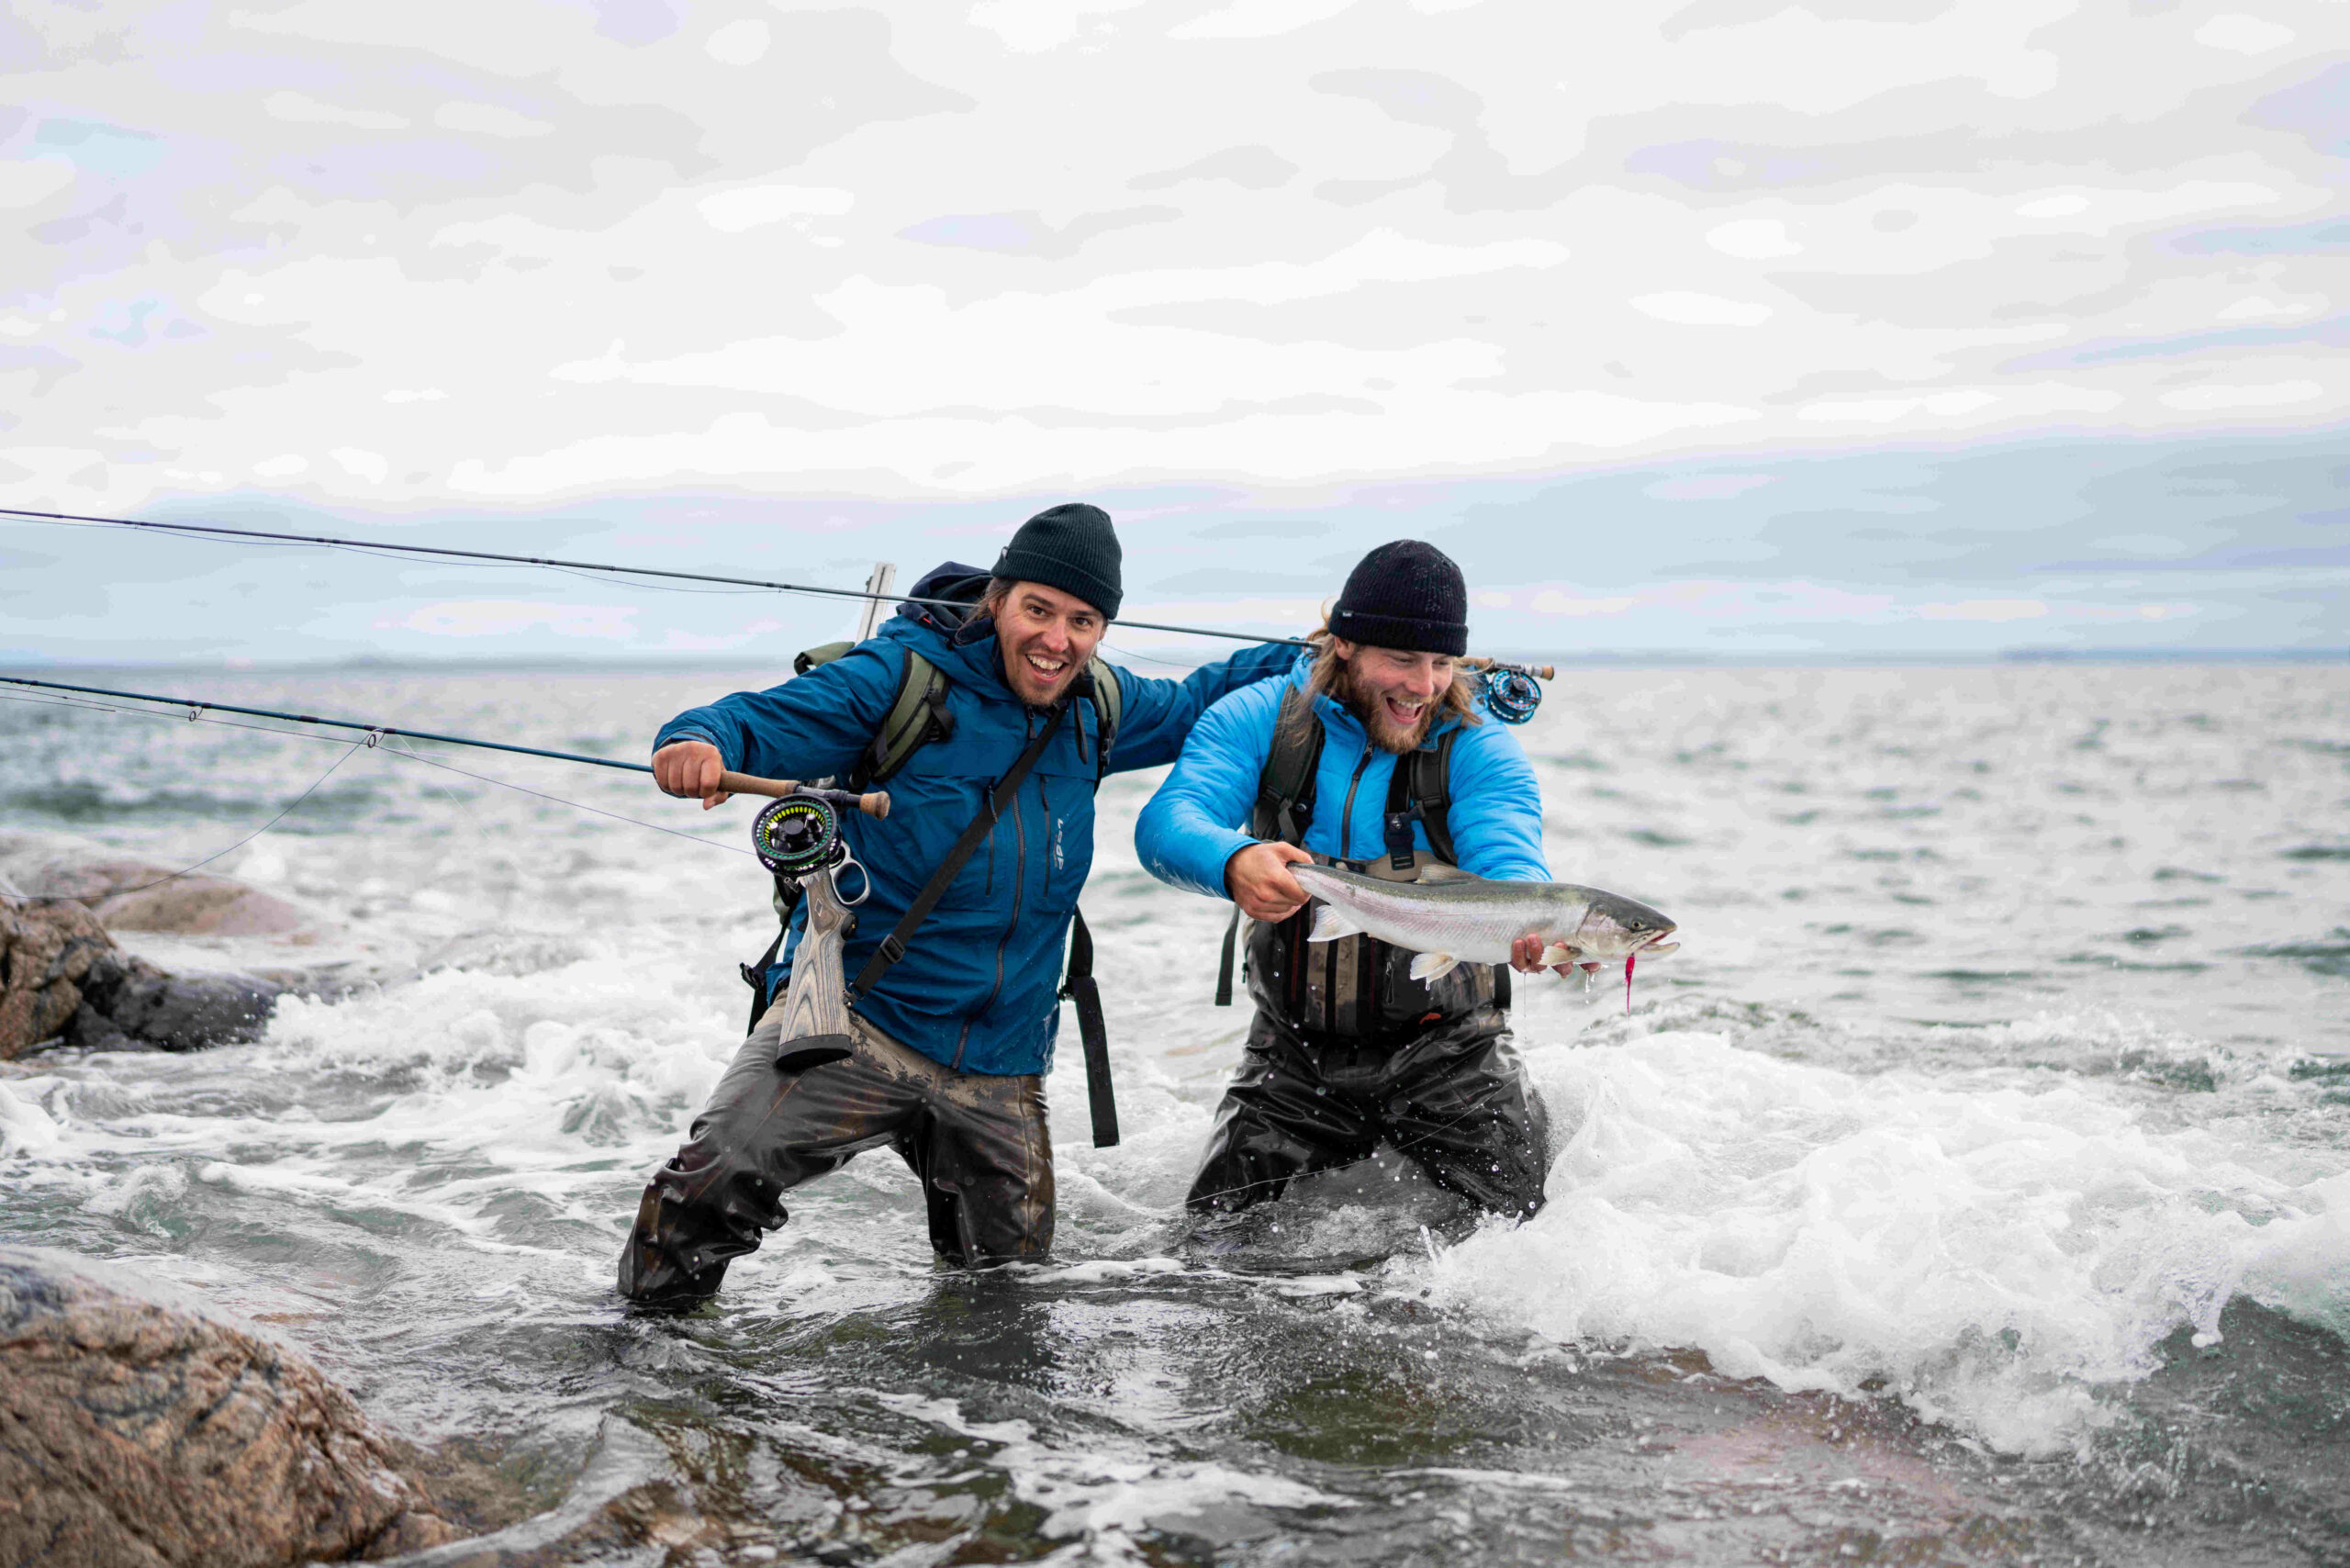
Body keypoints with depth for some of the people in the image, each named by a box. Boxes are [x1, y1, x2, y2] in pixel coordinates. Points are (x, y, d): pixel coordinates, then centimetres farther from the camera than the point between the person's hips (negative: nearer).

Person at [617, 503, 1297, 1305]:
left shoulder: (1099, 708, 7)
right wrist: (701, 745, -38)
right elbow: (761, 721, -16)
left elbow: (1193, 707, 26)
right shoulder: (900, 676, -10)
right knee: (712, 1183, -25)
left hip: (1000, 1065, 5)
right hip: (858, 1018, -5)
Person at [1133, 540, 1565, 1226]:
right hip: (1294, 1053, 2)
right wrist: (1233, 863, -44)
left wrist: (1531, 925, -49)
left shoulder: (1477, 747, -6)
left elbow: (1508, 862, -22)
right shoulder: (1257, 719, -4)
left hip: (1444, 1049, -1)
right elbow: (1168, 822, -18)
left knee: (1523, 1219, -14)